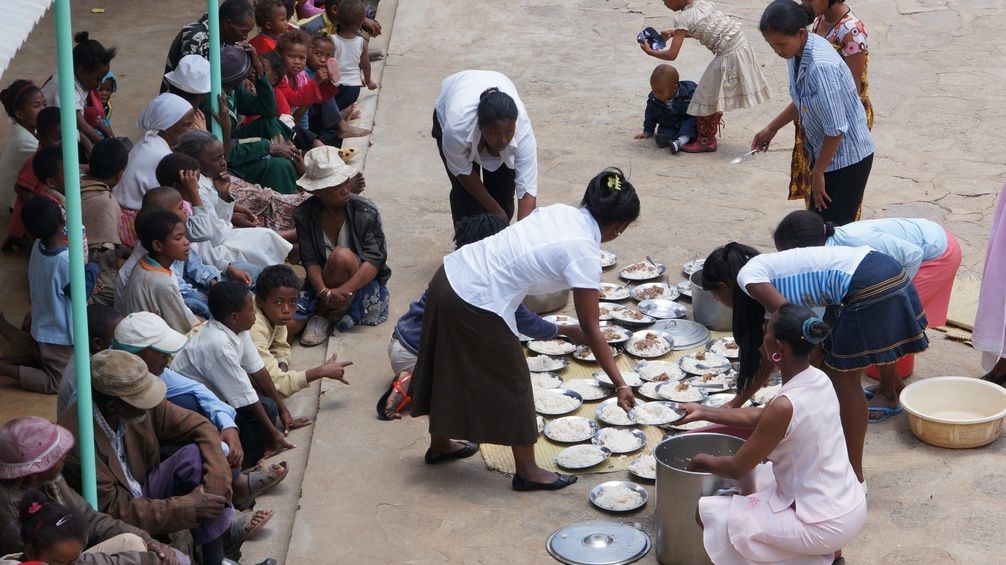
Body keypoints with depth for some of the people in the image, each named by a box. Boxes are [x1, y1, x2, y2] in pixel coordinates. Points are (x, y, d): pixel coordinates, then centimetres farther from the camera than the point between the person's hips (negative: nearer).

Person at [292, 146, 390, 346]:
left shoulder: (366, 212, -14)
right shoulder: (304, 215, -7)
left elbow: (375, 260, -19)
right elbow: (311, 261, -12)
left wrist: (345, 290, -34)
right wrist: (325, 292, -32)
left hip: (362, 283, -1)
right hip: (322, 283, 2)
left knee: (341, 256, -36)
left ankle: (323, 315, -14)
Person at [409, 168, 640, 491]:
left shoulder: (560, 211, 6)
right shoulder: (584, 254, -14)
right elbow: (590, 329, -12)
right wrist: (619, 384, -8)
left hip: (450, 275, 8)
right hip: (475, 306, -8)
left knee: (450, 372, 27)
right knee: (512, 384, 10)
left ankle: (440, 445, 47)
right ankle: (527, 472, 24)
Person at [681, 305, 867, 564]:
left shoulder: (784, 406, -26)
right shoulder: (818, 380, -2)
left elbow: (737, 468, -13)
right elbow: (759, 417, 15)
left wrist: (702, 462, 7)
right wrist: (703, 412, 19)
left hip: (825, 524, -8)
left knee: (708, 512, 0)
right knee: (759, 472, 30)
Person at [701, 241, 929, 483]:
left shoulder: (748, 275, 0)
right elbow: (771, 355, 31)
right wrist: (735, 405, 38)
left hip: (870, 287, -9)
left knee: (844, 377, 4)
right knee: (835, 371, 18)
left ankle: (854, 475, 14)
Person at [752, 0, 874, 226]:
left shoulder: (822, 67, -32)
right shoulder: (798, 51, -4)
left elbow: (836, 129, -27)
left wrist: (818, 172, -17)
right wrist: (772, 128, 18)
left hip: (846, 158, -9)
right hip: (825, 150, 9)